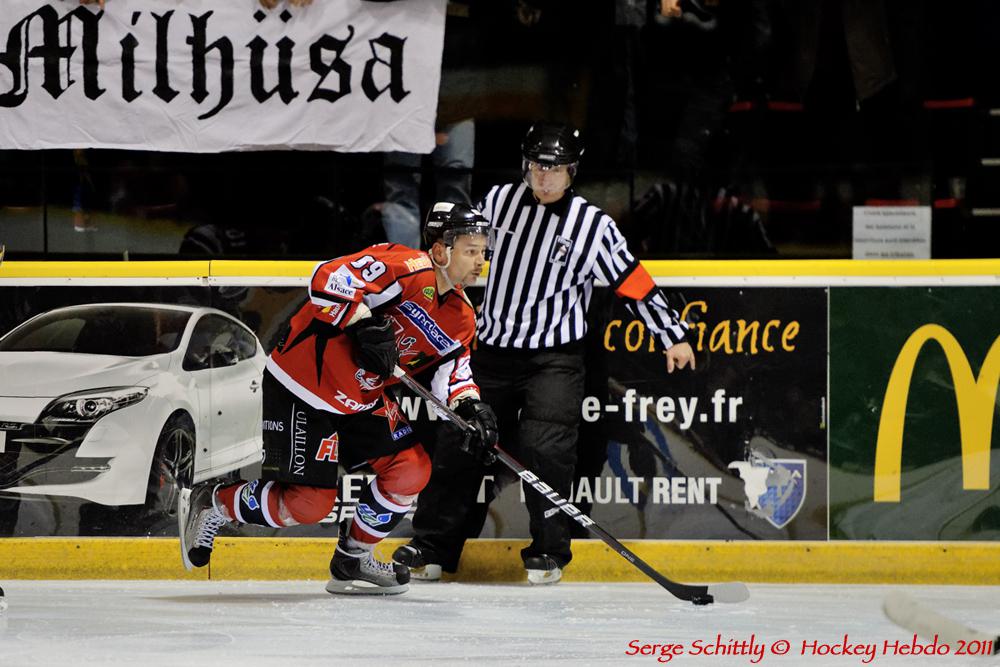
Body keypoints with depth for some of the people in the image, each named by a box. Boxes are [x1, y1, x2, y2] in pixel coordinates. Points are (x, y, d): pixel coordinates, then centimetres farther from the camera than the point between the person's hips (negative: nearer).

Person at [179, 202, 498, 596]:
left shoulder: (460, 318, 6)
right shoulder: (407, 268, -22)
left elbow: (452, 372, 3)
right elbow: (329, 281, -31)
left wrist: (470, 406, -16)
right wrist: (366, 325, -38)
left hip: (361, 402, 9)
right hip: (300, 389, -9)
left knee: (412, 468, -5)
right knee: (310, 503, -12)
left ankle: (352, 560, 13)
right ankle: (212, 505, 12)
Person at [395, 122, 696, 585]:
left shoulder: (593, 226, -8)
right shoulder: (500, 201, 1)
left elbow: (631, 282, -4)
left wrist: (672, 335, -3)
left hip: (555, 357, -3)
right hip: (492, 349, 3)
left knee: (544, 447, -14)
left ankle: (548, 551, 0)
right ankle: (432, 546, 11)